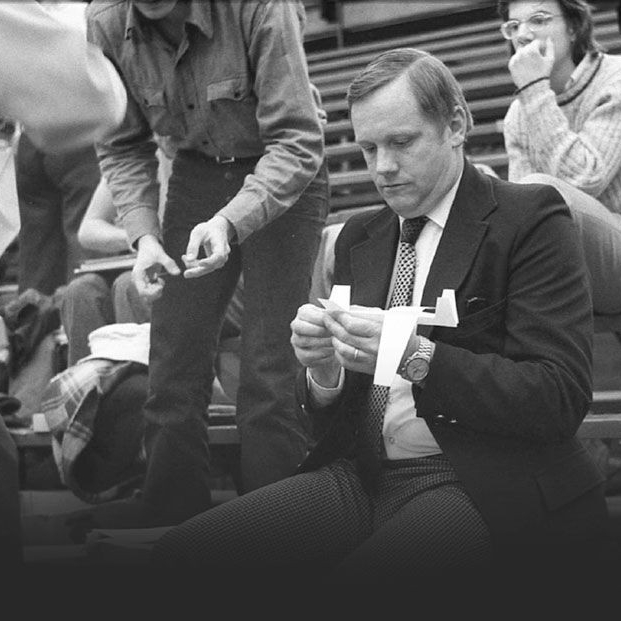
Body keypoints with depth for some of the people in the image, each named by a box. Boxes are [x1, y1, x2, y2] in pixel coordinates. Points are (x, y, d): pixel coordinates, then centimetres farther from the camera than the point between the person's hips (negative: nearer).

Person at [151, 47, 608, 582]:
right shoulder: (359, 238, 18)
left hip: (487, 490, -6)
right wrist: (323, 367, -6)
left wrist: (416, 358, -21)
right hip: (367, 476, 6)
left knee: (357, 577, -35)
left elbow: (561, 398, -11)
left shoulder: (530, 218, -1)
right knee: (180, 552, -15)